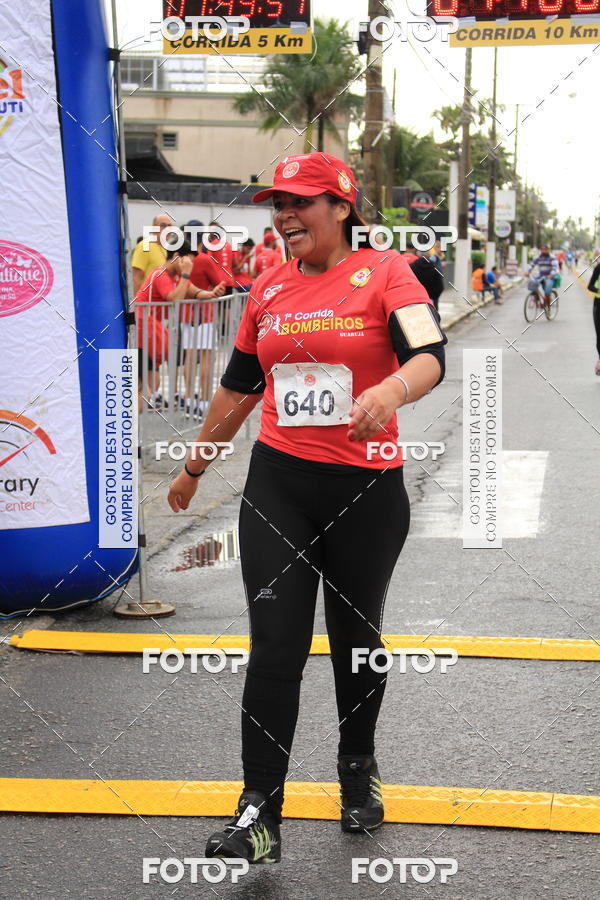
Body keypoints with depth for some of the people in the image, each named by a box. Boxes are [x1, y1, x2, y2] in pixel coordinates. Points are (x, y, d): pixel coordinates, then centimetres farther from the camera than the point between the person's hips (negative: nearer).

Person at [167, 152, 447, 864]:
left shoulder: (383, 273, -5)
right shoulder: (269, 289, 8)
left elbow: (430, 355, -21)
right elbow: (239, 386, 19)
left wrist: (391, 388, -43)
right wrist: (195, 465, 26)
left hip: (367, 488, -2)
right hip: (278, 485, 3)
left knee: (357, 637, 13)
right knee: (274, 648, -6)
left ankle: (358, 765, 38)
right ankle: (260, 812, -3)